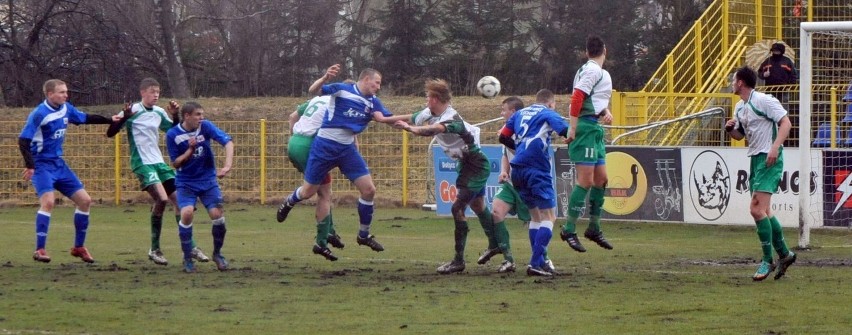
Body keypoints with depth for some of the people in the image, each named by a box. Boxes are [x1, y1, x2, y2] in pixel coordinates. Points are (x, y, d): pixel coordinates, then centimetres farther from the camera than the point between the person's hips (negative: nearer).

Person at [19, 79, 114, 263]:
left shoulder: (66, 109, 3)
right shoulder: (39, 114, -18)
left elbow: (86, 118, 21)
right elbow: (23, 140, -20)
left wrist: (111, 120, 18)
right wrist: (30, 165, -30)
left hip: (59, 164, 8)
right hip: (41, 165, -8)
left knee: (85, 200, 5)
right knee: (48, 201, -28)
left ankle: (79, 247, 17)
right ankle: (40, 250, -21)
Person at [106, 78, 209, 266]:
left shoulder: (159, 113, 9)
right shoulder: (133, 111, -9)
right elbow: (110, 133, -12)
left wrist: (175, 115, 4)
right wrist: (124, 118, -28)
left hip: (159, 162, 7)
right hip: (142, 163, -7)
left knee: (179, 200, 2)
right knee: (161, 199, -22)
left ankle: (191, 247, 11)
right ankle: (154, 250, -10)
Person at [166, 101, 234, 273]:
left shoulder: (205, 127, -9)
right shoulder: (173, 135, -11)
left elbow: (228, 141, -19)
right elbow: (175, 163, -6)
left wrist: (227, 166, -33)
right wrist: (190, 150, -23)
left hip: (208, 180, 2)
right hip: (186, 183, -2)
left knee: (217, 214, -12)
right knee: (187, 212, -25)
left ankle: (217, 254, 16)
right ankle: (188, 259, -7)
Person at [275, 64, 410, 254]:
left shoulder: (373, 102, 7)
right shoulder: (342, 89, -9)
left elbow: (381, 118, -7)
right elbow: (313, 91, -16)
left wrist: (406, 118, -21)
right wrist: (325, 78, -36)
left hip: (347, 149, 5)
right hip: (325, 145, -5)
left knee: (369, 190, -4)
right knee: (308, 192, 4)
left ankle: (364, 235, 12)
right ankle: (289, 203, 40)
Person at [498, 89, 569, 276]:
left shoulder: (520, 114, 21)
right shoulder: (548, 114, 3)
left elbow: (503, 137, 22)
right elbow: (567, 132, -12)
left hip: (518, 170, 7)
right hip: (536, 168, -7)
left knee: (536, 216, 19)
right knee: (549, 217, -4)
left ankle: (539, 262, 17)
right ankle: (535, 264, -15)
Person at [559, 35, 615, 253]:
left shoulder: (601, 73, 17)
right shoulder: (593, 71, -12)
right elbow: (577, 98, -20)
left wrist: (605, 112, 5)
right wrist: (573, 129, -22)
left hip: (595, 130, 10)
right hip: (586, 127, -10)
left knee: (601, 179, 12)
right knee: (585, 181, -10)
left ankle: (594, 228, 20)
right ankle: (569, 230, -7)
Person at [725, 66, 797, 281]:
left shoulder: (764, 101, -12)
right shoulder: (740, 107, 15)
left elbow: (785, 123, -15)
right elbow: (740, 135, 25)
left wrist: (775, 147, -26)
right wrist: (730, 129, 3)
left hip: (770, 159, -9)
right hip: (755, 158, 9)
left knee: (757, 209, -16)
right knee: (763, 211, 11)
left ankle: (767, 261, -9)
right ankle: (784, 253, 23)